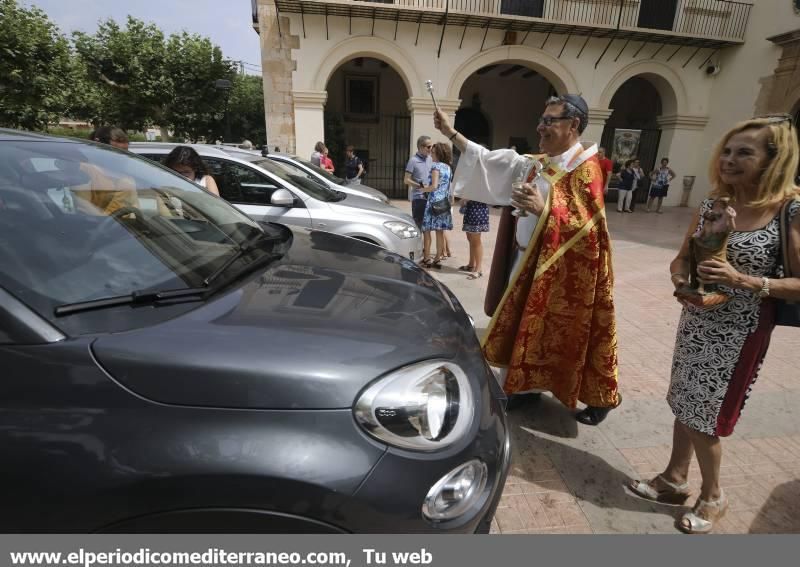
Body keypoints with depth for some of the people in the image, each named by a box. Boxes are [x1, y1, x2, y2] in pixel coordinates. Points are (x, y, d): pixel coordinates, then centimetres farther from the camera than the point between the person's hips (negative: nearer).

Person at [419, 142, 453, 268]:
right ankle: (438, 259, 11)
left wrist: (423, 189, -3)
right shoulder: (448, 168, 15)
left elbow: (434, 186, -17)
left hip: (434, 201, -7)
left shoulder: (436, 166, -9)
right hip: (444, 202, 8)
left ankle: (427, 259, 1)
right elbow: (448, 186, 16)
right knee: (440, 232, 8)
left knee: (426, 230, 0)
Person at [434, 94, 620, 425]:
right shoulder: (537, 164, 8)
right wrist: (451, 134, 6)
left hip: (562, 267, -7)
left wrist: (543, 208, -35)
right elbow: (491, 161, 8)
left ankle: (599, 398, 23)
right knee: (525, 326, 14)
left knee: (567, 334, 3)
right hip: (529, 260, 8)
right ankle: (526, 386, 31)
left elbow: (585, 225, -20)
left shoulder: (585, 169, -13)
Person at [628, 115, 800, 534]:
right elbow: (682, 258, 7)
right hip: (696, 322, 5)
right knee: (684, 406, 17)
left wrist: (744, 281, -28)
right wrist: (681, 278, -14)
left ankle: (712, 496, 33)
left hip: (739, 333, -5)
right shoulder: (713, 203, 1)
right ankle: (674, 479, 37)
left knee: (702, 418, 6)